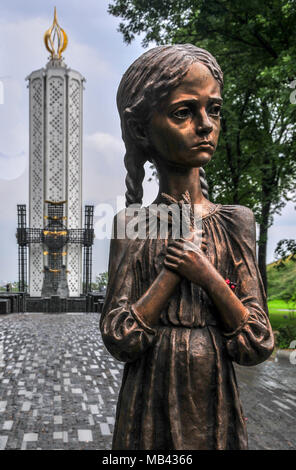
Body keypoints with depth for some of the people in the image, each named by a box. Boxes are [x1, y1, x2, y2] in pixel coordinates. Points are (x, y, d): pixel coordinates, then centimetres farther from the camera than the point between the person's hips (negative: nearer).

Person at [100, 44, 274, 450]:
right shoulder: (131, 225, -7)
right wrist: (176, 265, -19)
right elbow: (119, 340, -13)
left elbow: (258, 346, -7)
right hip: (151, 407, -1)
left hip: (217, 405, 1)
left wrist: (208, 276, -20)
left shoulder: (235, 222, -5)